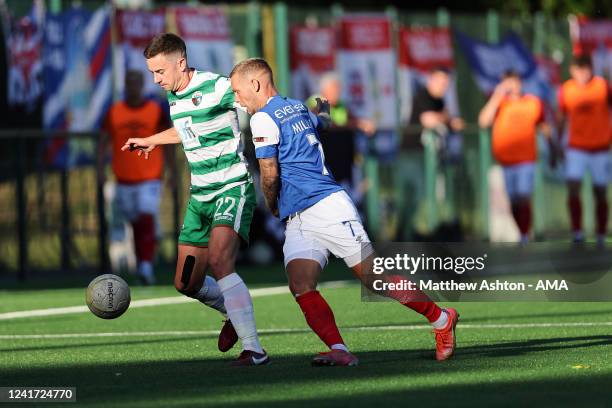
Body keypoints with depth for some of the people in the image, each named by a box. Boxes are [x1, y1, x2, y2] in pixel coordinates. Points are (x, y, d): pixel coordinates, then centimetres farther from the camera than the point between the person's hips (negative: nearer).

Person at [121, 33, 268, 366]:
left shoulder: (217, 88, -15)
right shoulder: (174, 98, 10)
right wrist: (150, 141, 43)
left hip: (233, 189, -8)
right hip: (200, 197, 8)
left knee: (219, 260, -29)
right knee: (186, 283, 7)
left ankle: (253, 349, -28)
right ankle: (235, 313, 36)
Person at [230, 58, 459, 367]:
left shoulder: (264, 118, -6)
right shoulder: (298, 107, 20)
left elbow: (270, 173, -8)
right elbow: (323, 122, 43)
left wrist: (272, 206, 10)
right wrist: (323, 111, 65)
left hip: (326, 205, -9)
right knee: (300, 285, -12)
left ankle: (441, 319, 6)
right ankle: (338, 350, -24)